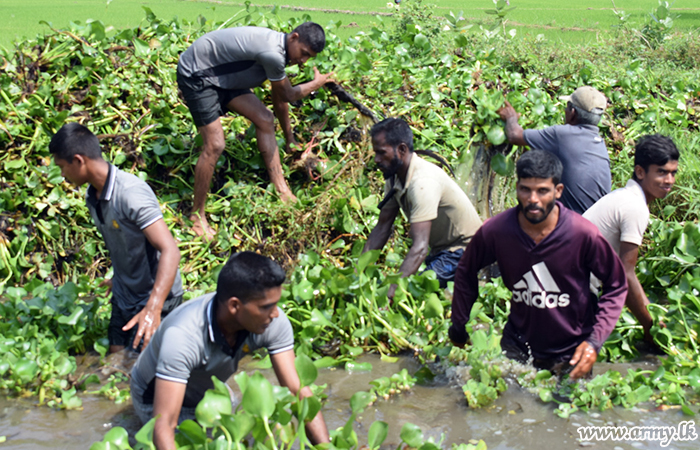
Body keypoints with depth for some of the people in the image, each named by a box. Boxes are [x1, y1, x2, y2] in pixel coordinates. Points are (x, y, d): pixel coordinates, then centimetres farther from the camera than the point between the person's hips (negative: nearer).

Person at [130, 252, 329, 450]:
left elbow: (298, 391, -27)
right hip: (156, 396, -5)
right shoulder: (182, 336, -42)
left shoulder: (275, 323, -27)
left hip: (210, 390, 5)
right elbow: (164, 424, -44)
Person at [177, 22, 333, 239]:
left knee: (264, 119, 5)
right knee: (214, 145, -14)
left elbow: (279, 99, 15)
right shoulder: (272, 54, -32)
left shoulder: (279, 49, 1)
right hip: (196, 75, -10)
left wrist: (290, 139, 24)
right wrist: (318, 82, 3)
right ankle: (197, 215, 0)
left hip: (220, 75, 10)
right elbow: (287, 95, -12)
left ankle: (282, 190, 11)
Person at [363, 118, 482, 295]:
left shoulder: (422, 181, -30)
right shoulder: (395, 177, -2)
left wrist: (391, 293, -44)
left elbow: (420, 248, -37)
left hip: (463, 251, -9)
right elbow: (382, 228, 4)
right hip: (440, 250, 9)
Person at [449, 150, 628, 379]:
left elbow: (617, 286, -8)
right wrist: (458, 326, 9)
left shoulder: (584, 234, -21)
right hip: (517, 347, 1)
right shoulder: (494, 231, -16)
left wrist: (595, 341, -17)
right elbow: (466, 272, 5)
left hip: (572, 352, -1)